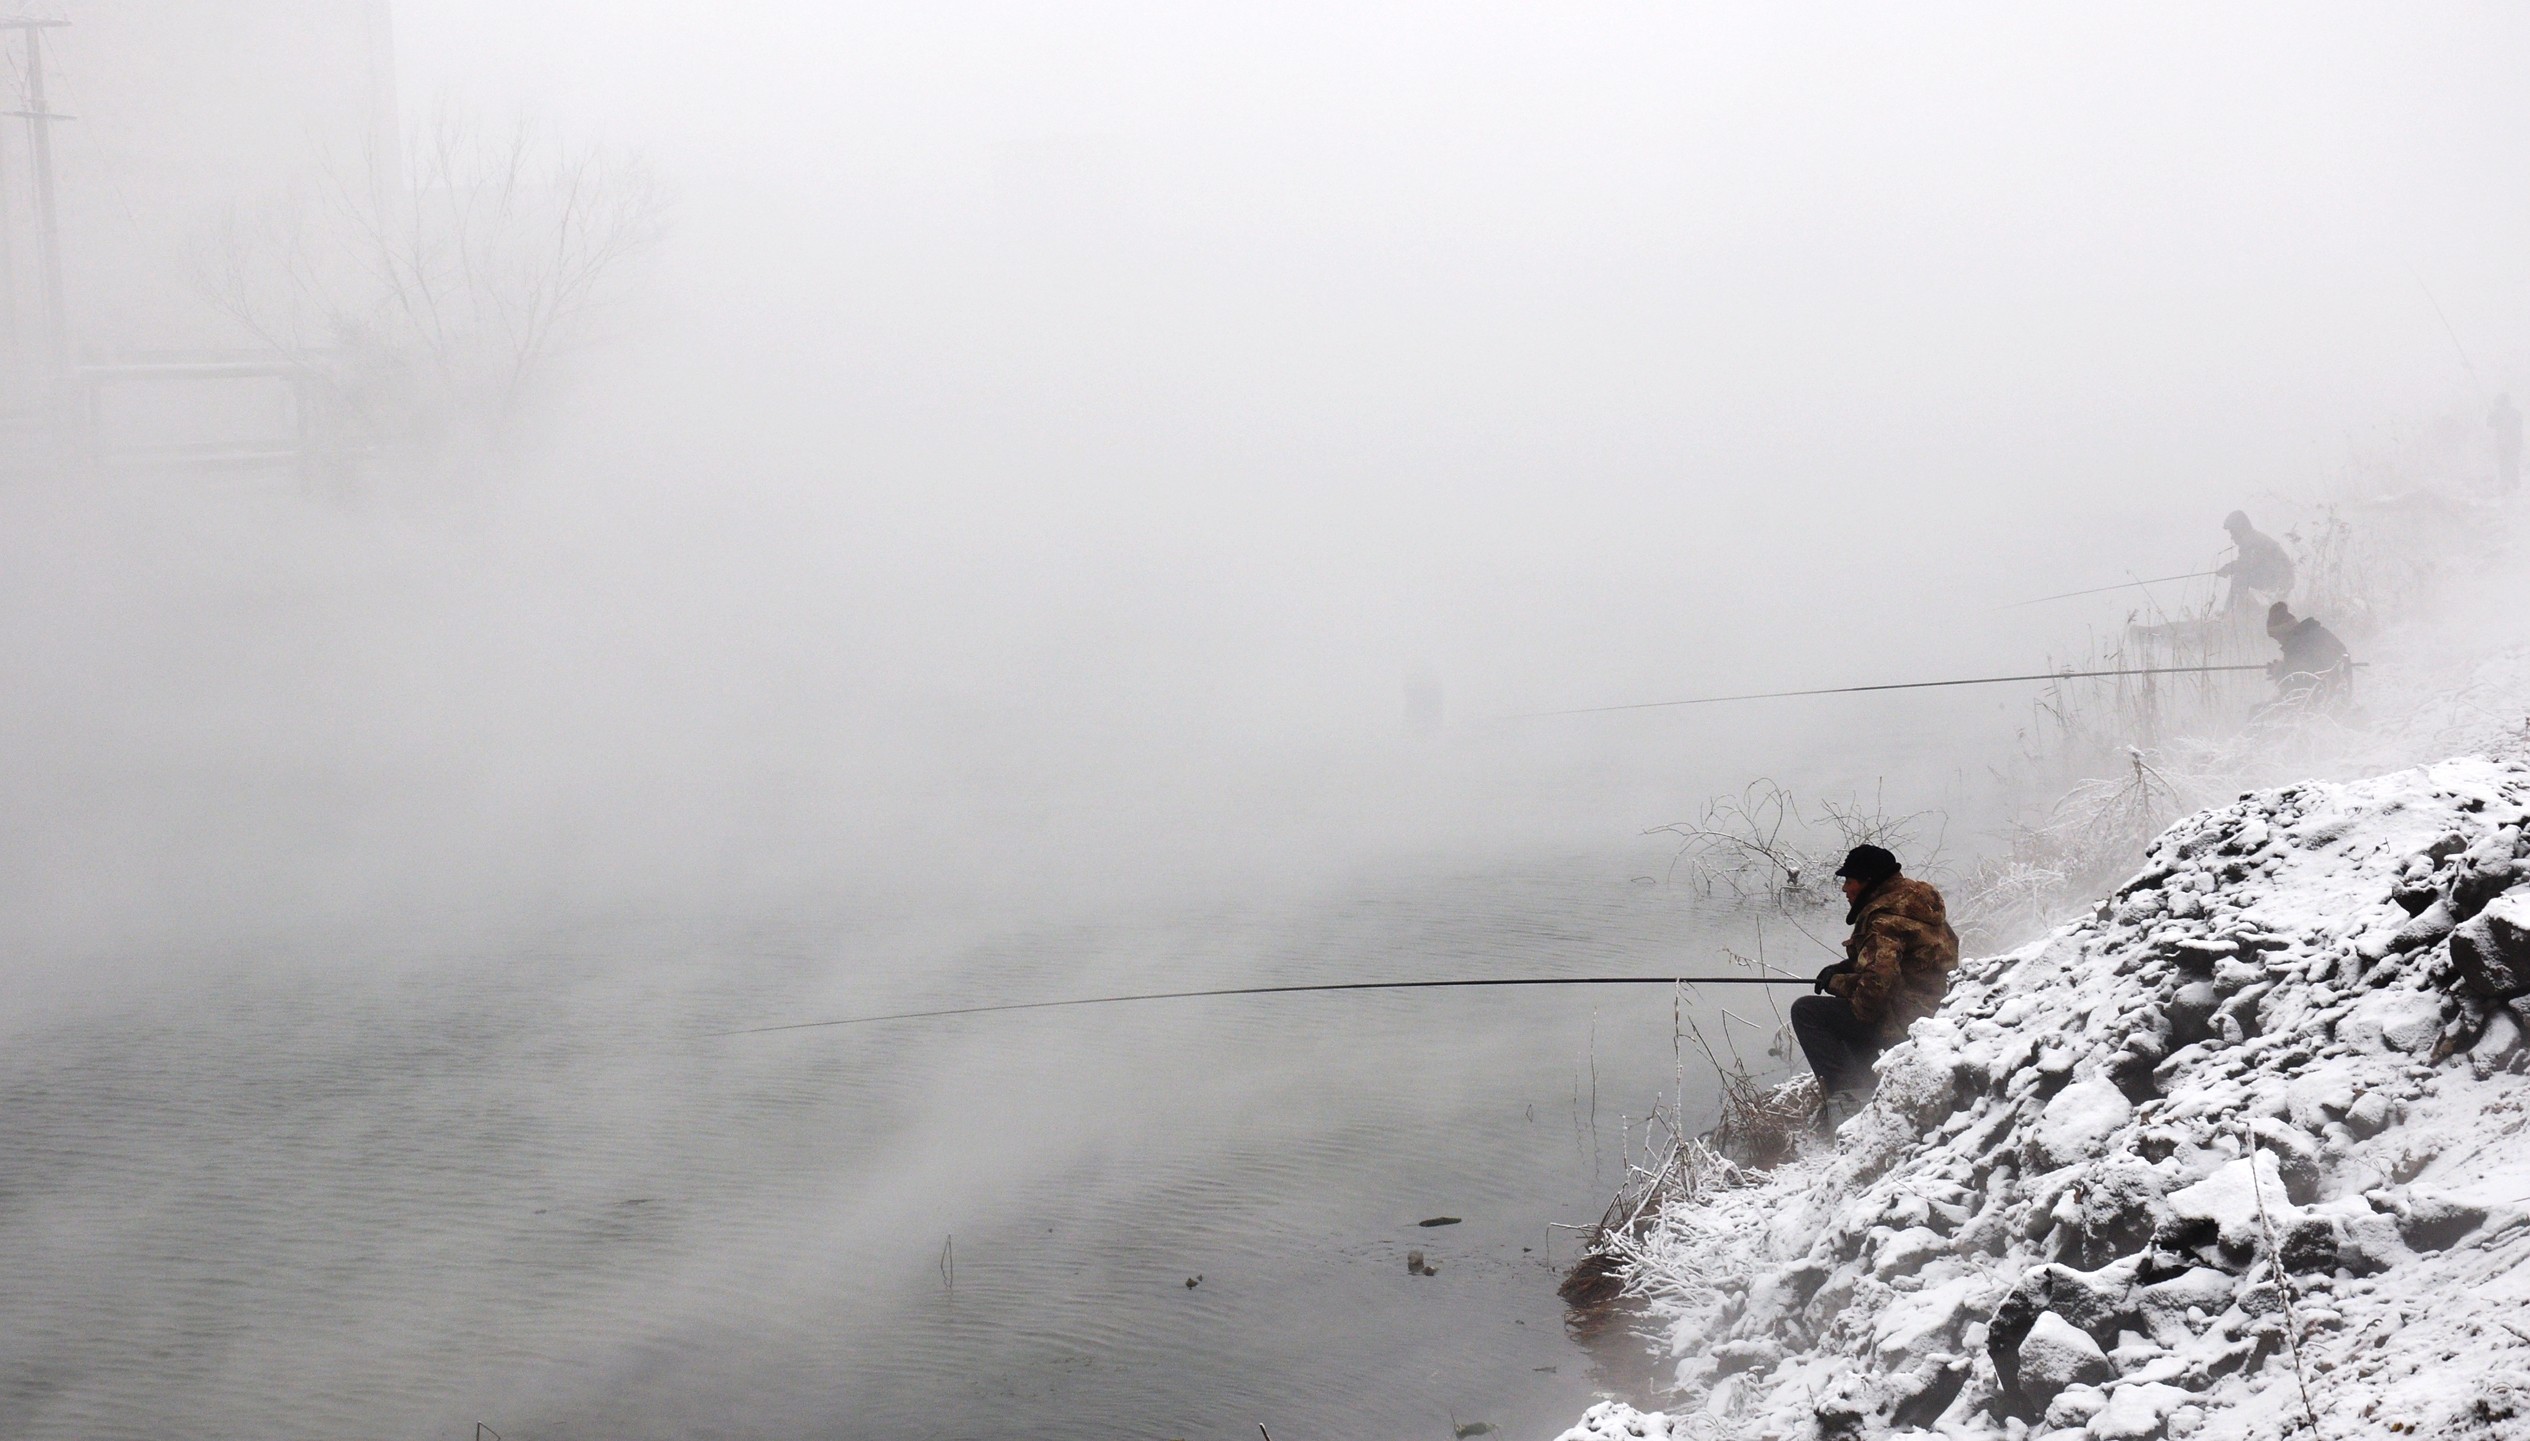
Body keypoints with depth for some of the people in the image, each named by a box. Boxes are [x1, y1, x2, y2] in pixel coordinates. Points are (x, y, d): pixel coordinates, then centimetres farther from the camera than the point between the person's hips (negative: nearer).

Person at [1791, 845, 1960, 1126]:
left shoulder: (1886, 920, -18)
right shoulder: (1913, 901, 13)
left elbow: (1873, 989, -25)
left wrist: (1834, 982, -6)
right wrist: (1844, 969, 9)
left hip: (1907, 1024, -10)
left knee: (1806, 1011, -9)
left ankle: (1845, 1095, -17)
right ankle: (1867, 1088, 19)